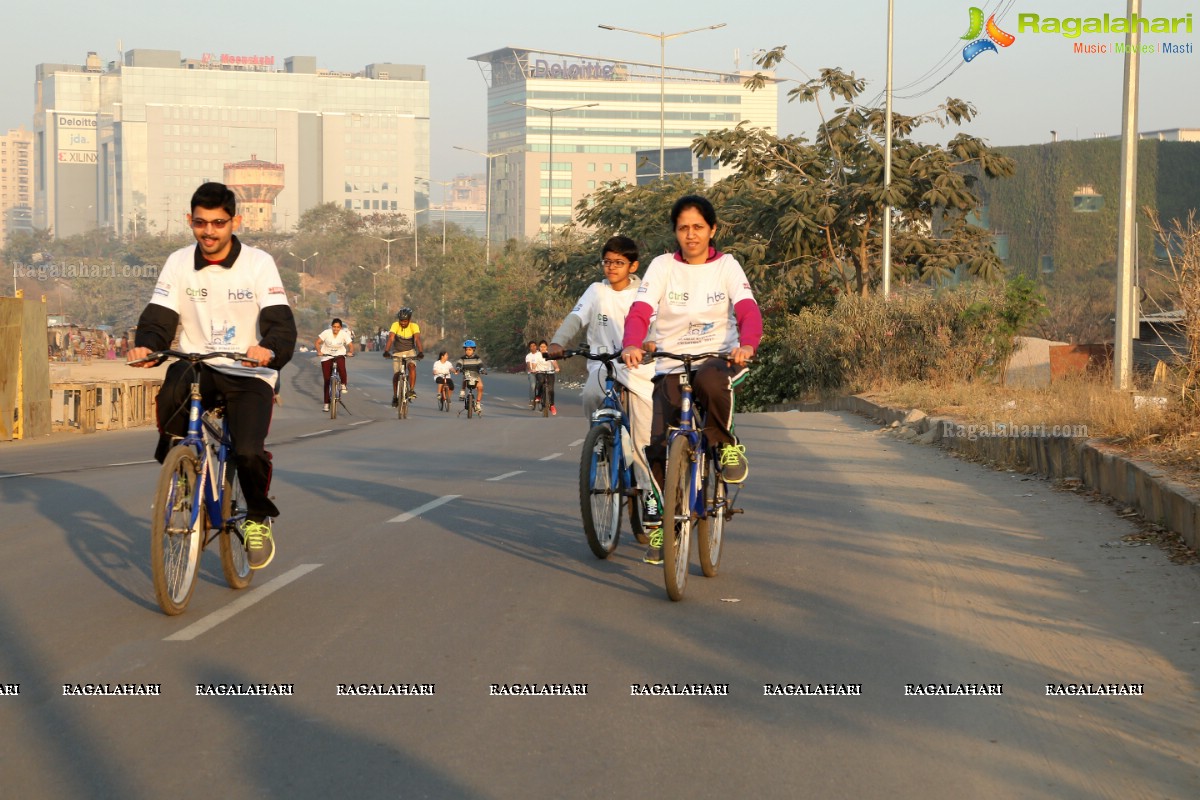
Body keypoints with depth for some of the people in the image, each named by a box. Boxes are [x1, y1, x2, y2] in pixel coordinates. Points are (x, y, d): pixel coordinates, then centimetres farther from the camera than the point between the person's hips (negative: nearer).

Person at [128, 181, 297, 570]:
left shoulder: (258, 263, -5)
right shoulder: (178, 263, 3)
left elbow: (280, 321, -15)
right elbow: (159, 316, -2)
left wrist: (270, 349, -37)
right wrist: (145, 345, -26)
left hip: (248, 375, -2)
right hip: (198, 366, 2)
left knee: (249, 453, -23)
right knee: (174, 384, -35)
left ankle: (259, 519, 10)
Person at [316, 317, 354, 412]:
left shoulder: (344, 334, -12)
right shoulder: (326, 333, -13)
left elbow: (351, 345, -13)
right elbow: (317, 342, -10)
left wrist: (350, 352, -33)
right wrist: (319, 351, -27)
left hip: (339, 355, 0)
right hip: (327, 356, 0)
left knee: (341, 367, -37)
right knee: (327, 380, -1)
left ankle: (344, 385, -13)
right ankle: (326, 403, 7)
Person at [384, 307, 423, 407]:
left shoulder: (414, 326, -19)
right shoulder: (395, 325, -20)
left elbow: (417, 339, -32)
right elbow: (390, 338, -31)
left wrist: (420, 352, -48)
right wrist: (386, 351, -46)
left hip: (410, 351, 0)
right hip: (397, 352, 0)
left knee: (412, 366, -28)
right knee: (396, 374, -4)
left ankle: (412, 390, -25)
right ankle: (395, 396, 15)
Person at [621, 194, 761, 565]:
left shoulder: (726, 266, 3)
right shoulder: (663, 266, 3)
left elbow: (748, 309, -12)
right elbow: (640, 310, -10)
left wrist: (747, 344, -34)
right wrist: (631, 346, -32)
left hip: (717, 358, -1)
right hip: (671, 365, 1)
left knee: (709, 380, -39)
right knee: (658, 446, -11)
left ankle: (725, 443, -12)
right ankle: (658, 525, 6)